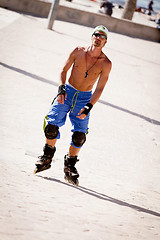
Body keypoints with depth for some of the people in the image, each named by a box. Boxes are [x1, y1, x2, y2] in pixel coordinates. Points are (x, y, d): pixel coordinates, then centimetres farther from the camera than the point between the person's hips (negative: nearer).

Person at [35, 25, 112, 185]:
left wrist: (89, 107, -20)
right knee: (52, 125, -13)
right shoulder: (78, 52, -5)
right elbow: (64, 70, 2)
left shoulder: (106, 64, -8)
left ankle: (70, 166, 11)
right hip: (67, 92, 0)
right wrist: (61, 89, -14)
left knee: (80, 134, -9)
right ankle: (47, 158, 9)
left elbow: (99, 89, -9)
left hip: (85, 98, 0)